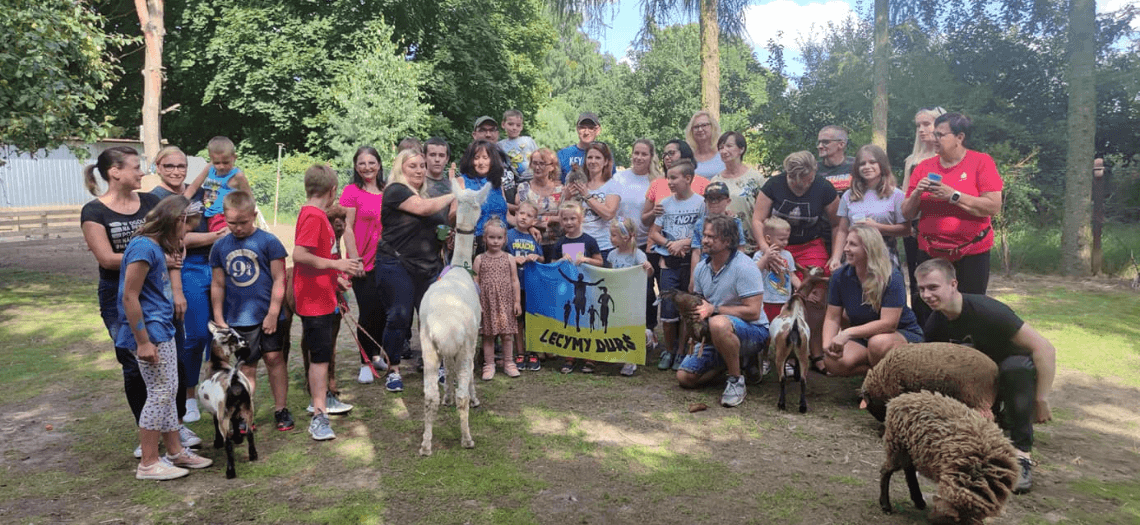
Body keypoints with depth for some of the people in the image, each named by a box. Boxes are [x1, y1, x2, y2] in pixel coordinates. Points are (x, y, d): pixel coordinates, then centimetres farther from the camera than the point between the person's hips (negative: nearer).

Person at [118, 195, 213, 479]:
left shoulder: (157, 247, 12)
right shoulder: (143, 247, -18)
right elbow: (129, 298, -20)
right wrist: (143, 342, -20)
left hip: (162, 330, 10)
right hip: (150, 332, -10)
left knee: (168, 392, 15)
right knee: (160, 394, -3)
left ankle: (175, 452, 25)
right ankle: (148, 464, 7)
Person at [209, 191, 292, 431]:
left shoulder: (268, 241, -6)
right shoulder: (220, 246, 4)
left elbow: (279, 279, -6)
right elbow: (218, 285, 10)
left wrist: (273, 313, -10)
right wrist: (219, 319, 8)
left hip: (267, 315, -2)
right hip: (237, 319, 3)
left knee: (274, 357, 2)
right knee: (245, 367, 8)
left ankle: (280, 409, 14)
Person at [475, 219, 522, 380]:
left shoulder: (509, 258, 4)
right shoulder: (480, 259, 2)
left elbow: (514, 281, 6)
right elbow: (476, 282, 2)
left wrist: (517, 301, 3)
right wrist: (476, 303, -3)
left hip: (505, 302, 1)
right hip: (487, 302, -1)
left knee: (507, 335, 5)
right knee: (488, 335, 4)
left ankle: (508, 363, 19)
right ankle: (489, 364, 14)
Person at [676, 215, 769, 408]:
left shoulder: (744, 267, -18)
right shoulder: (701, 267, 5)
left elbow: (753, 312, -23)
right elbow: (699, 304, 18)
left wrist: (714, 309, -22)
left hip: (753, 331, -7)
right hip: (716, 335, 7)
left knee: (718, 323, -41)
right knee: (685, 377, -3)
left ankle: (736, 380, -20)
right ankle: (732, 360, 20)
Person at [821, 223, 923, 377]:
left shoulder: (892, 278, -20)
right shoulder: (840, 277, -6)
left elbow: (888, 323, -26)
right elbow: (832, 318, -3)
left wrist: (848, 333, -34)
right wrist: (827, 344, -23)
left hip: (903, 335, -4)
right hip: (863, 336, 4)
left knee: (879, 342, -40)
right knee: (832, 362, -25)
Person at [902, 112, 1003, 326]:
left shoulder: (981, 162, -2)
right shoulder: (924, 167, 8)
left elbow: (994, 206, -13)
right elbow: (907, 213, 9)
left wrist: (953, 195, -18)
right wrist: (916, 194, -10)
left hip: (971, 253, -3)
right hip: (930, 253, 3)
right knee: (928, 312, 3)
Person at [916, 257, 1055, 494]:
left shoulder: (987, 311, -28)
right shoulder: (935, 324, -8)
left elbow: (1045, 349, -29)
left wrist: (1041, 400, -28)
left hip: (1015, 370, -5)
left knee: (1016, 366, -40)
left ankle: (1022, 454, -31)